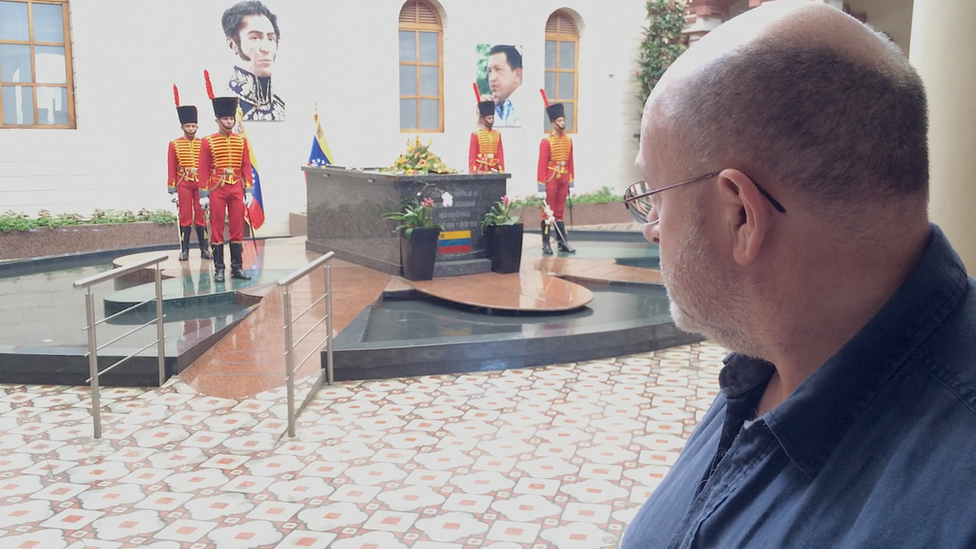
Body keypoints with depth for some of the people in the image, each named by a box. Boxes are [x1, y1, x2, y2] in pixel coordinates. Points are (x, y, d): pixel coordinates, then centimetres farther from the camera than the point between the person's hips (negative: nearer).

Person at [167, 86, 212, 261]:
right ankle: (184, 250, 8)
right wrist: (173, 191, -4)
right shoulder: (174, 145, 2)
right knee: (185, 218, 2)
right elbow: (172, 170, 0)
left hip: (201, 184, 1)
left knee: (201, 217, 4)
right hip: (183, 185, -1)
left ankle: (205, 249, 9)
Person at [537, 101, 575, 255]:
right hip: (551, 179, -5)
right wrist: (542, 184, -14)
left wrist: (571, 182, 11)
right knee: (548, 211, -1)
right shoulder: (546, 141, -8)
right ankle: (546, 244, 4)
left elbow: (570, 162, 13)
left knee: (560, 212, 10)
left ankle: (562, 242, 13)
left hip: (563, 179, 5)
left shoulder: (568, 140, 10)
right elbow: (542, 164, -10)